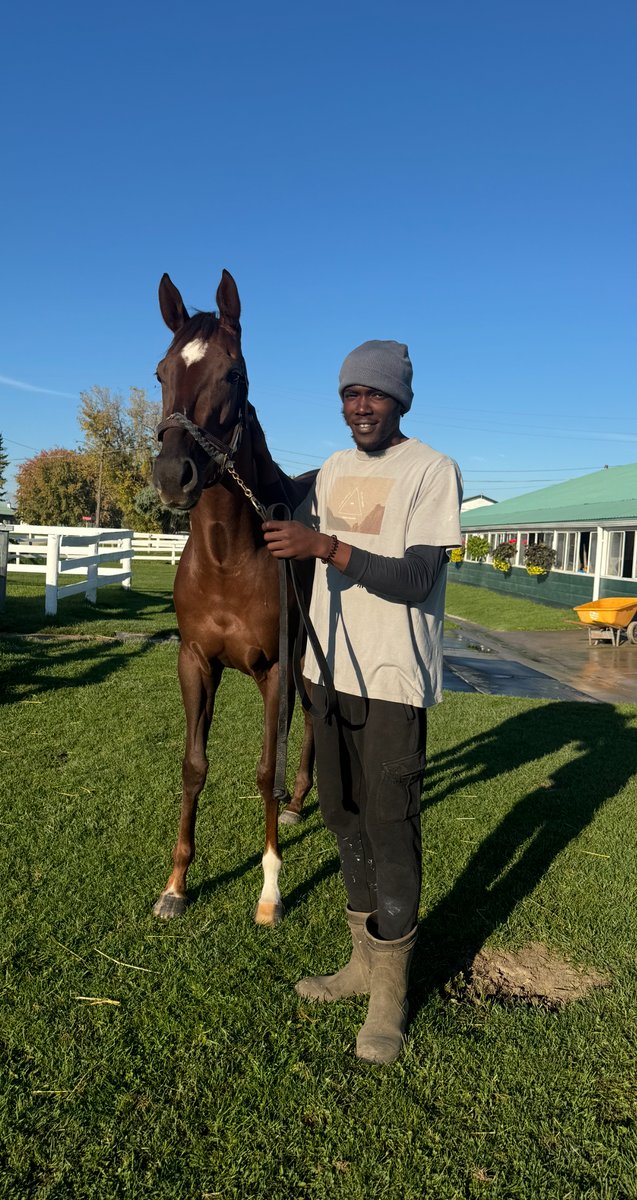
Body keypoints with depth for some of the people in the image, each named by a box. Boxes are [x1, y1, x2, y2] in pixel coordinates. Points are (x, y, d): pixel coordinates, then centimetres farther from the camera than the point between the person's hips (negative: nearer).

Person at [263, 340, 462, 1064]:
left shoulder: (433, 471, -10)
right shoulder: (332, 469, 11)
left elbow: (416, 579, -20)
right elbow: (303, 552, 25)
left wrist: (324, 544, -27)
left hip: (394, 679, -7)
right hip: (332, 670, 7)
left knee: (389, 828, -1)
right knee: (343, 816, 15)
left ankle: (390, 995, 17)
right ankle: (363, 963, 33)